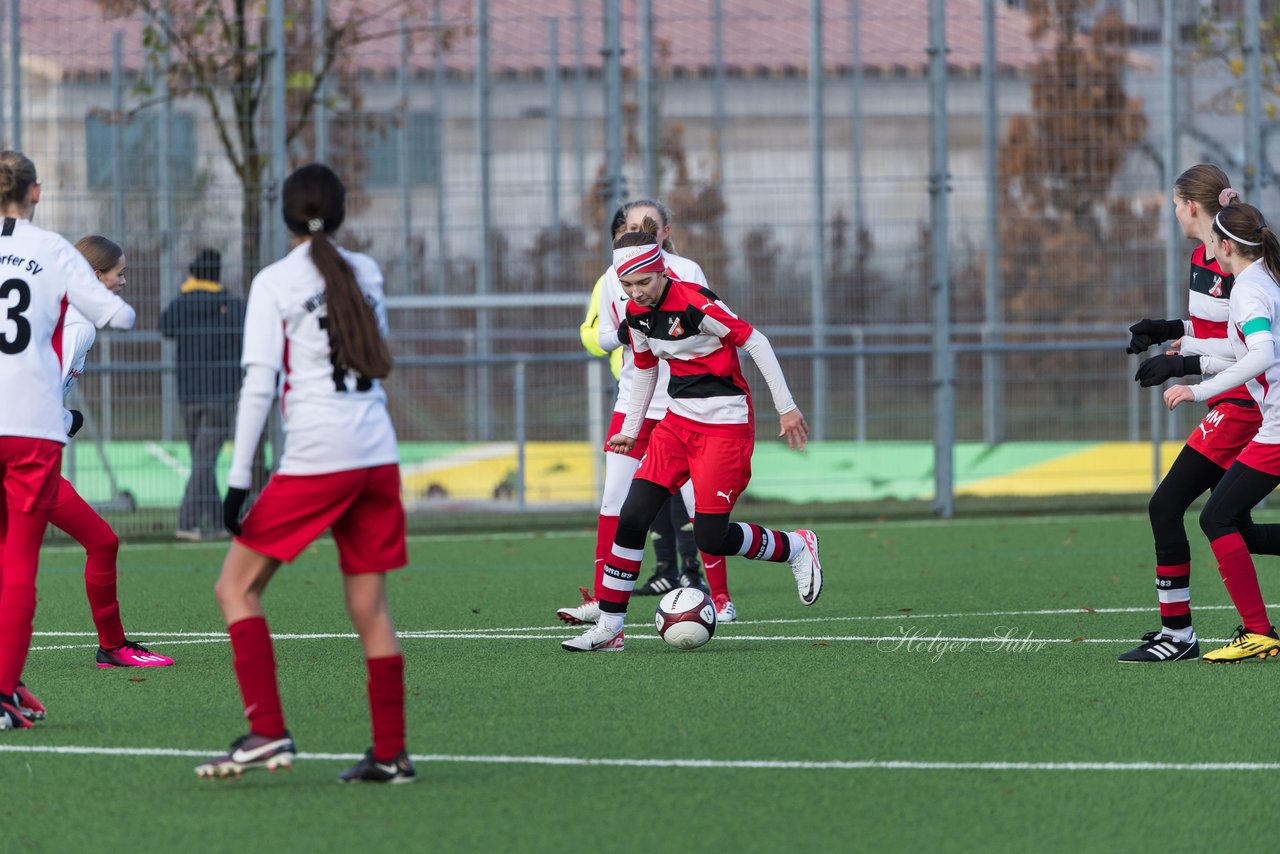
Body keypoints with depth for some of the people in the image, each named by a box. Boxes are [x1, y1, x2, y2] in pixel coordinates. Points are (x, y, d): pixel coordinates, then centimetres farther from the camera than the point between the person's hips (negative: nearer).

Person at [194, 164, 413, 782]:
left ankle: (267, 732, -10)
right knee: (369, 604, 9)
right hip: (379, 453, 5)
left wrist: (238, 480, -9)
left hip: (316, 458, -5)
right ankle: (391, 753, 7)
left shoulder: (275, 282, -4)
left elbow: (259, 383, -9)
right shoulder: (366, 272, 11)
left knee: (236, 587, 3)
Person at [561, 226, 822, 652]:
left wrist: (786, 407, -14)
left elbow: (755, 342, -15)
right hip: (679, 421, 7)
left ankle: (795, 548, 18)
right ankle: (609, 626, -1)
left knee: (711, 538, -9)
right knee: (632, 517, -6)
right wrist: (630, 431, 20)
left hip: (725, 424, -7)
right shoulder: (637, 313, 2)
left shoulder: (694, 303, -20)